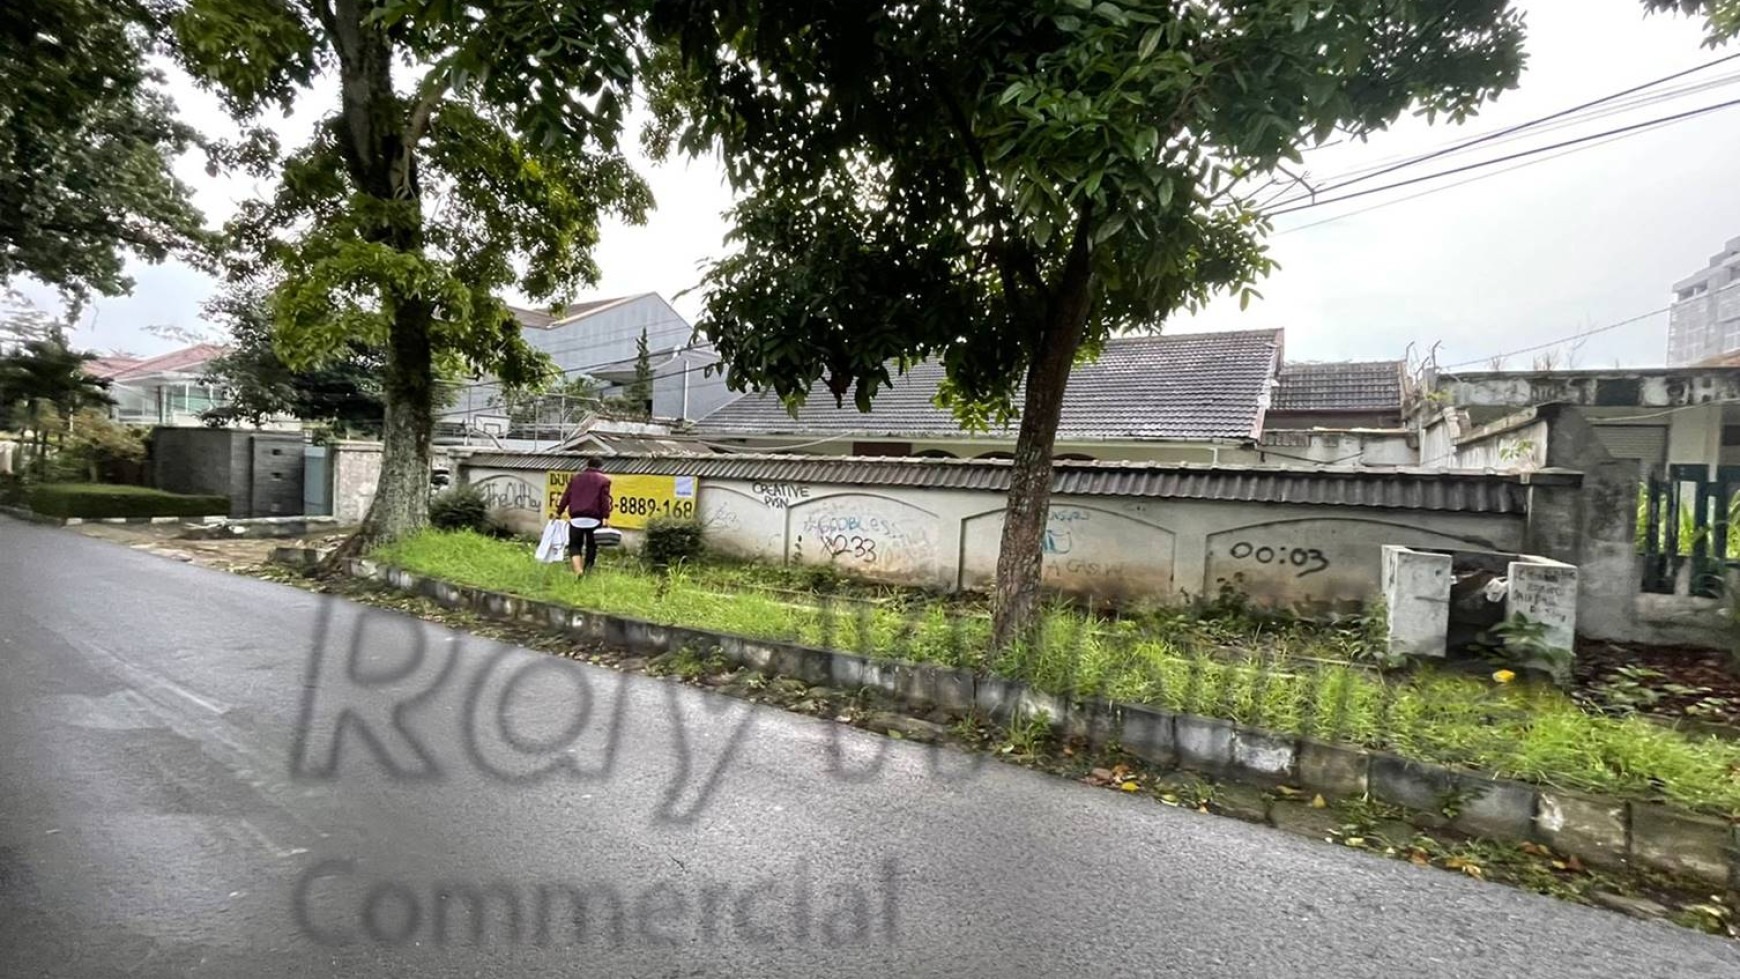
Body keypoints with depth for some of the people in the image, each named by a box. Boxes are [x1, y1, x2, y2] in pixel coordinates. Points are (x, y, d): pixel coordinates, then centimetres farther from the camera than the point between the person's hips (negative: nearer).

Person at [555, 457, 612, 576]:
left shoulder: (576, 477, 16)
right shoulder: (604, 480, 6)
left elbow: (566, 496, 13)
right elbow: (605, 500, -5)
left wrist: (559, 512, 18)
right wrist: (606, 517, -11)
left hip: (576, 517, 2)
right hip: (594, 518, -2)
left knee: (574, 545, 5)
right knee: (591, 547, 9)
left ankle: (578, 571, -15)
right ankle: (587, 572, 9)